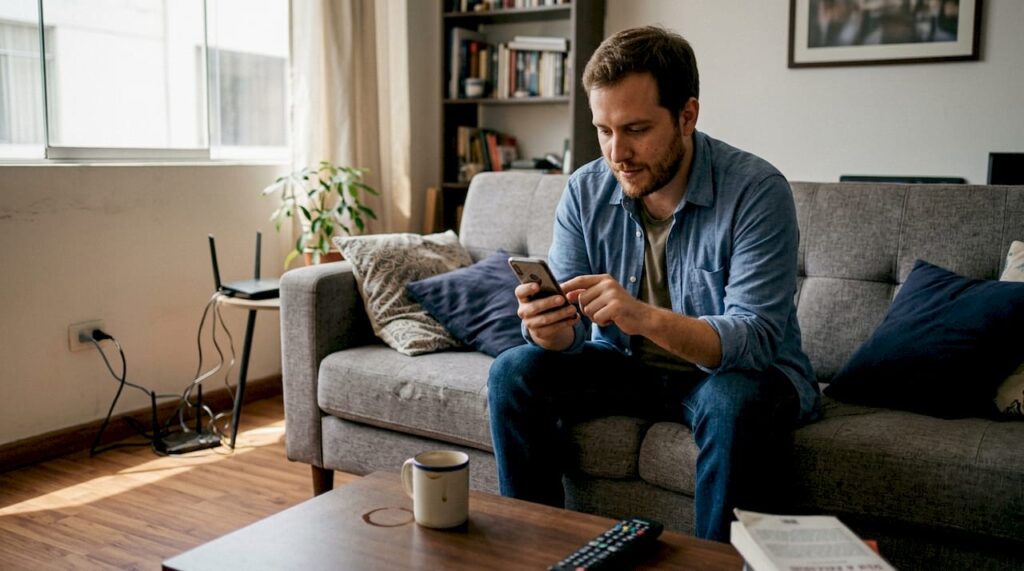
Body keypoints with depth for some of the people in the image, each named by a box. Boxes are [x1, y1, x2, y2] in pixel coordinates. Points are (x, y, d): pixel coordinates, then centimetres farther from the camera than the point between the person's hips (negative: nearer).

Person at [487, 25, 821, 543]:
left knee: (733, 402, -37)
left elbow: (754, 339, -29)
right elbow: (571, 332, -8)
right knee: (513, 373, -13)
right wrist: (549, 326, -34)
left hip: (740, 371, -4)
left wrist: (647, 318, -46)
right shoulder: (586, 191, -8)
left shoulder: (757, 191, -21)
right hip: (629, 366, 4)